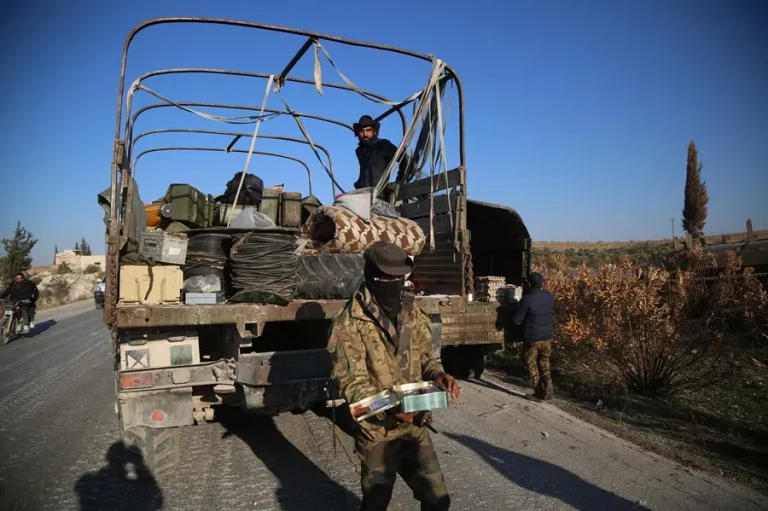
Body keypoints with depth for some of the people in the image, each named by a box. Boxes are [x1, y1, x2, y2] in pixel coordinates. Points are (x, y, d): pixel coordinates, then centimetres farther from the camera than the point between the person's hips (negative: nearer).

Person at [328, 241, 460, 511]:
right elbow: (352, 383, -17)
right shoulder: (350, 324, -17)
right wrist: (387, 407, -32)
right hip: (378, 432, -4)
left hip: (415, 425, 5)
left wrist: (438, 375, -12)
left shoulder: (411, 312, 1)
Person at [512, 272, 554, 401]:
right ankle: (548, 389, 10)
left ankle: (539, 393, 13)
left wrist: (526, 317, 7)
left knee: (531, 365, 10)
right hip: (547, 336, 6)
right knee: (544, 364, 19)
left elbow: (516, 320, -13)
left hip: (532, 338, -6)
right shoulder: (548, 297, 0)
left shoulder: (526, 299, -19)